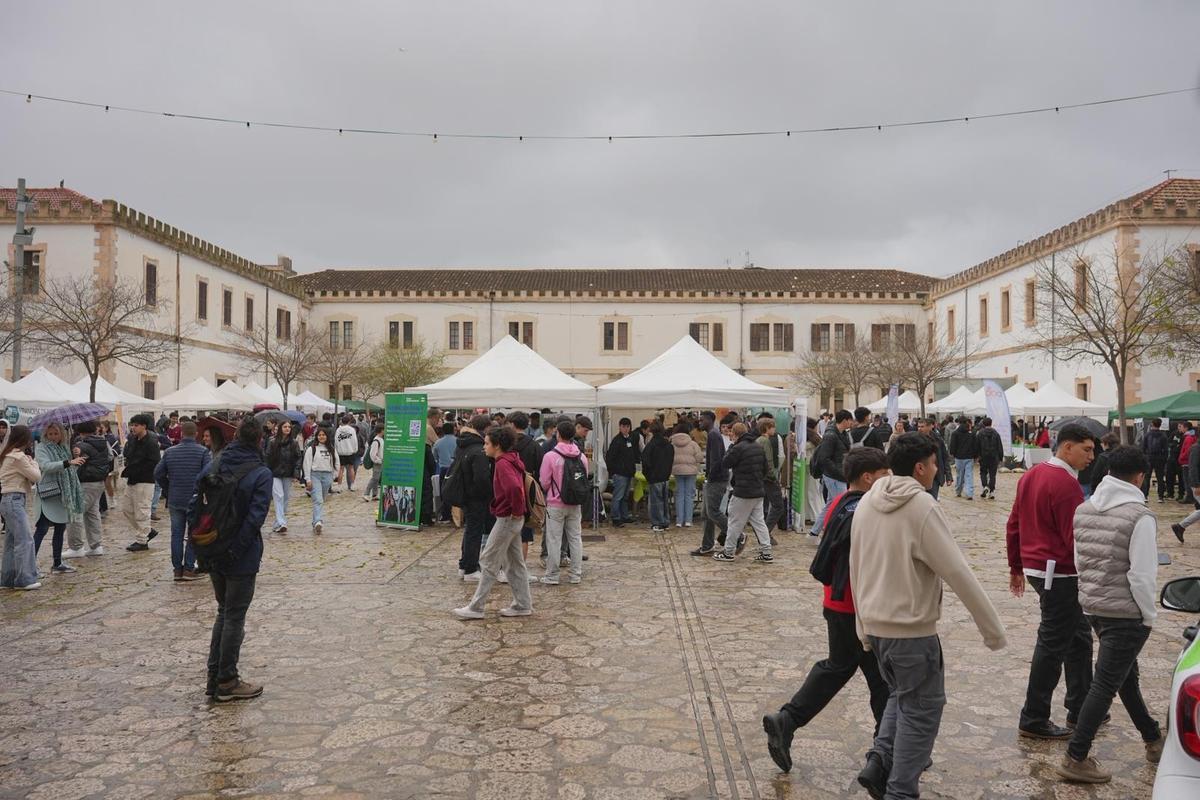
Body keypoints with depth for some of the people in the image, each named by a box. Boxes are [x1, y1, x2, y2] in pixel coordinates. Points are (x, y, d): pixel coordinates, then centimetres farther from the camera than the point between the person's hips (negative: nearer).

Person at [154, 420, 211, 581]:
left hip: (175, 500, 3)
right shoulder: (203, 451, -9)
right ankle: (189, 568, 6)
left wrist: (169, 490, 17)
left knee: (176, 534, 11)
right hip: (195, 500, -3)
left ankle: (177, 568, 14)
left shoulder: (170, 452, 3)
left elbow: (158, 474, 5)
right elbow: (209, 473, -19)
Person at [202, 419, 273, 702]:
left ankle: (215, 678, 24)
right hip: (241, 557, -6)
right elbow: (255, 517, -21)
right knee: (235, 617, 5)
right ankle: (227, 682, 13)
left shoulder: (215, 467, 3)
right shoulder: (261, 474, -15)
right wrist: (236, 549, -15)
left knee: (224, 612, 19)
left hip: (213, 554, 6)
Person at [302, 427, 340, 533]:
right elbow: (307, 464, -2)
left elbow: (337, 463, 15)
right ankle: (318, 522, -29)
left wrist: (333, 476, 8)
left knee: (322, 500, 10)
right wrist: (308, 479, -7)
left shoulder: (332, 449, 10)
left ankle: (316, 524, 19)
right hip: (315, 475, -4)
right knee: (318, 500, -17)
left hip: (327, 476, 4)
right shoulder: (311, 449, -1)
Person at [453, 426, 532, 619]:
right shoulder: (512, 461, 12)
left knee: (489, 562, -2)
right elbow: (517, 485, 26)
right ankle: (523, 605, 20)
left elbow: (514, 487, -36)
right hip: (512, 519, 10)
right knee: (514, 563, 14)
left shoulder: (502, 464, -18)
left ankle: (475, 608, 5)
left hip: (507, 518, -10)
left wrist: (517, 511, -23)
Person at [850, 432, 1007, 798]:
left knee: (901, 695, 25)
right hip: (912, 628, -7)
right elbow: (958, 573, -17)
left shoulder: (867, 502, 4)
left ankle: (879, 763, 15)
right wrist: (993, 628, -8)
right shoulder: (922, 507, -17)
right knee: (922, 709, 9)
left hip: (875, 624, 7)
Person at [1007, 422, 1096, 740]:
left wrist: (1016, 567, 20)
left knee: (1078, 636, 20)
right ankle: (1034, 720, 9)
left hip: (1034, 567, 10)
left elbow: (1014, 525, 14)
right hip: (1059, 573, -10)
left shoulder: (1031, 475, 10)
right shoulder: (1066, 484, -19)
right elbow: (1075, 537, -21)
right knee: (1053, 645, 0)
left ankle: (1080, 708, 31)